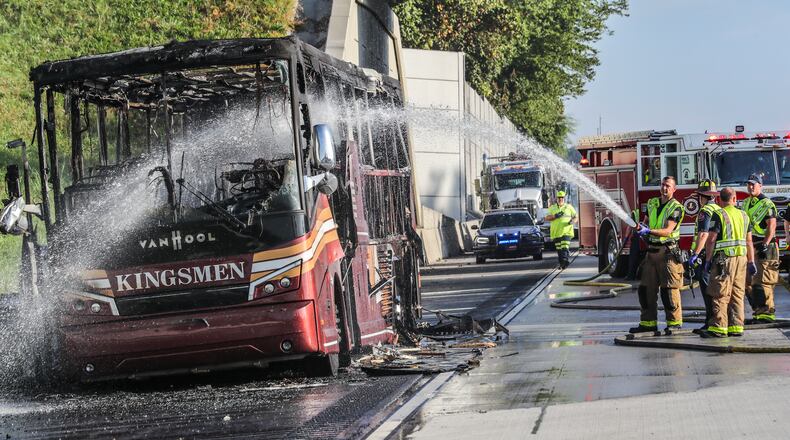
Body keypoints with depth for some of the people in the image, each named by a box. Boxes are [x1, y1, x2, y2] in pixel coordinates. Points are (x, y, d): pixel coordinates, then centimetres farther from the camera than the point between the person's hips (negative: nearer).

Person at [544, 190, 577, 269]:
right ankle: (561, 264, 13)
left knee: (565, 248, -17)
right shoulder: (552, 208, 12)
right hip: (556, 232, 3)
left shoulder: (569, 207, 9)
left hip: (566, 232, -3)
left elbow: (576, 218, 12)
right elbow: (547, 218, 2)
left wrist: (572, 221, -11)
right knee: (559, 249, 6)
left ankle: (566, 260, -21)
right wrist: (555, 216, -14)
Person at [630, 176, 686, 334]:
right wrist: (640, 227, -1)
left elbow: (668, 231, -16)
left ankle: (674, 322, -1)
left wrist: (649, 231, -28)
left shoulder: (676, 208, -6)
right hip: (652, 250, 6)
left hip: (668, 251, -6)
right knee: (646, 288, 6)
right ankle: (648, 322, 12)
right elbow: (646, 221, 23)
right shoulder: (652, 203, 14)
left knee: (669, 289, -7)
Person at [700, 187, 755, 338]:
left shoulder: (719, 215, -7)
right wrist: (751, 262, 17)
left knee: (720, 295, -6)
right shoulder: (744, 215, 11)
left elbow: (711, 240, -10)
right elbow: (749, 241, 13)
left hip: (724, 259, -6)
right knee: (737, 294, 9)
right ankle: (736, 327, 8)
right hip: (741, 259, 6)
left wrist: (708, 260, -3)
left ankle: (719, 327, -10)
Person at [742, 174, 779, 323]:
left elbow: (772, 226, -15)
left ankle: (767, 313, -8)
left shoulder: (767, 204, -8)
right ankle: (758, 311, 15)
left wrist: (765, 245, -23)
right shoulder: (746, 203, 17)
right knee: (748, 281, 9)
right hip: (749, 247, 9)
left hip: (762, 247, -9)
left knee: (762, 282, -11)